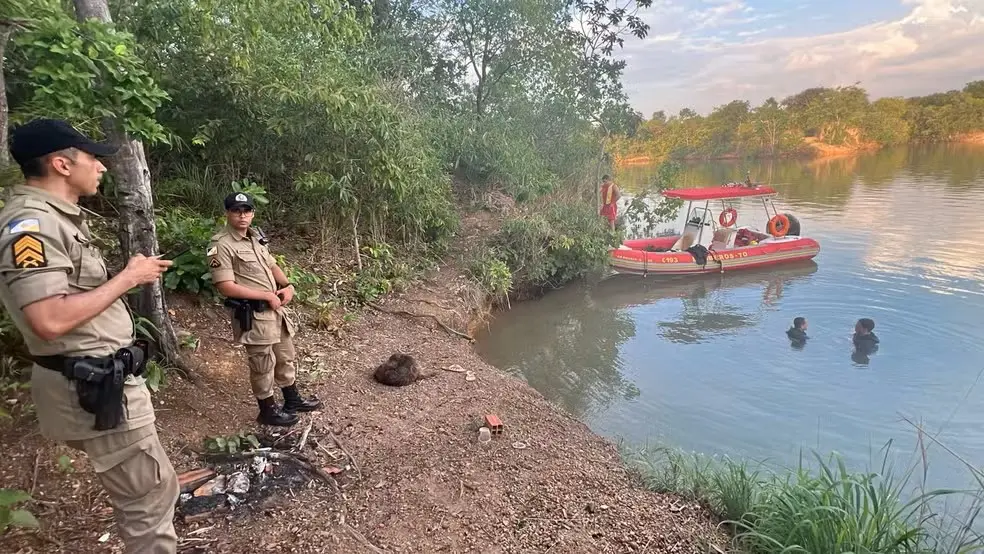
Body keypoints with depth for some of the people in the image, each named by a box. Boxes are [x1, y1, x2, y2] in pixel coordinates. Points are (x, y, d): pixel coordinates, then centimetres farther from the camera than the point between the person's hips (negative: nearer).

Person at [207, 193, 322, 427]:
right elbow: (226, 287, -22)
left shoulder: (256, 236, 9)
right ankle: (268, 411, 25)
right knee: (263, 365, 7)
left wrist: (287, 285, 0)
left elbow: (272, 265, 19)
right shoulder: (221, 245, -16)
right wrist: (267, 295, -19)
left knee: (285, 357, 21)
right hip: (253, 315, -8)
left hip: (275, 308, 8)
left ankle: (293, 400, 38)